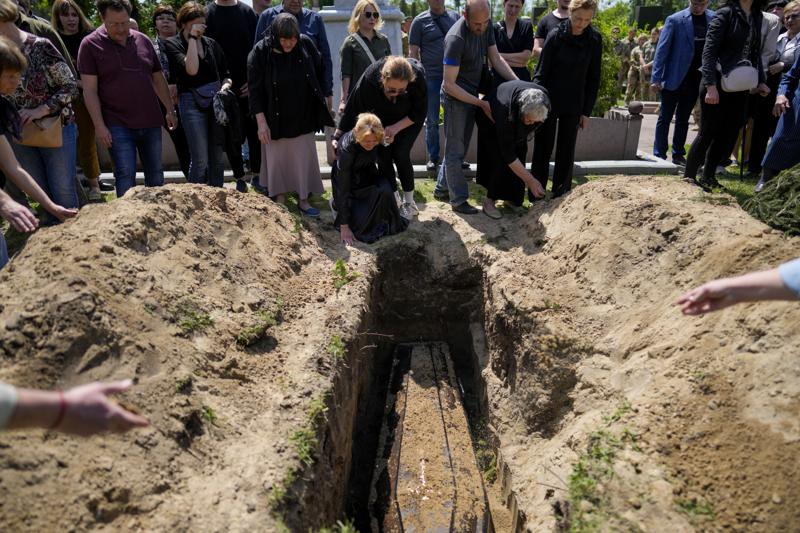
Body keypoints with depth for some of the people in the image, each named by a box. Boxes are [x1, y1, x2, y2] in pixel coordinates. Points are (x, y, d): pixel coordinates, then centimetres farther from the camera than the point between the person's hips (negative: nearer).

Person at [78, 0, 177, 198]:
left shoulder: (143, 40, 10)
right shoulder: (90, 45, -3)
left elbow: (158, 78, 16)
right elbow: (90, 89, -6)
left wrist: (170, 110, 12)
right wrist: (99, 126, -13)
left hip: (151, 122, 4)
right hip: (119, 126, -4)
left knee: (156, 174, 11)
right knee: (125, 175, -7)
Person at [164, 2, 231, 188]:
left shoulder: (211, 44, 11)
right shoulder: (172, 44, -1)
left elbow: (226, 74, 17)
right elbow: (191, 69, -17)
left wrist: (225, 87, -5)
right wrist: (192, 38, -11)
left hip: (217, 101, 4)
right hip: (192, 103, -4)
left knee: (217, 158, 8)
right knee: (200, 160, -8)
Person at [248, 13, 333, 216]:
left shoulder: (306, 44, -10)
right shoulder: (260, 52, -15)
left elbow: (320, 72, 6)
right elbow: (255, 89, -12)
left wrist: (319, 99, 9)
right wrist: (261, 122, -15)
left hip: (304, 117, 2)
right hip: (276, 119, -2)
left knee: (305, 157, 6)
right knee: (277, 157, 7)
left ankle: (303, 199, 19)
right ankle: (280, 199, 22)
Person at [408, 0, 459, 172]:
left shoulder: (455, 17, 8)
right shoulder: (420, 21, 0)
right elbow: (413, 53, -1)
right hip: (431, 78, -2)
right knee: (432, 121, 4)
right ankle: (433, 158, 15)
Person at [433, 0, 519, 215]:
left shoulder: (486, 25, -4)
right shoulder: (456, 39, -26)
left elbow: (496, 58, 5)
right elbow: (449, 85, -25)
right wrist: (480, 103, -22)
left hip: (472, 95, 8)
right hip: (456, 98, -8)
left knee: (458, 148, 16)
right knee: (455, 151, 1)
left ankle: (442, 189, 30)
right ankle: (459, 200, 10)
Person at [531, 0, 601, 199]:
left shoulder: (594, 40, -1)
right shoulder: (556, 36, -8)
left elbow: (593, 78, 4)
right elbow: (540, 73, -7)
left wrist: (587, 111, 1)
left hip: (574, 105, 3)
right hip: (549, 101, -2)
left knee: (566, 152, 7)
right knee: (542, 150, 2)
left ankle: (560, 197, 17)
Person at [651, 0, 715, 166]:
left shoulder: (714, 19, 4)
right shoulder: (675, 20, -7)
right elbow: (662, 49, -9)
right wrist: (656, 78, -14)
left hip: (695, 79, 4)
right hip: (673, 78, -4)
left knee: (683, 119, 11)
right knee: (665, 118, 2)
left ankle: (678, 155, 18)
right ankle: (659, 155, 7)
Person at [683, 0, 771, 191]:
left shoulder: (757, 17, 11)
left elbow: (755, 53, 17)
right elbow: (709, 51, -14)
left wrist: (760, 81, 9)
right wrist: (711, 85, -21)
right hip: (717, 86, -6)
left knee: (729, 133, 6)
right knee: (707, 133, -2)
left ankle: (708, 176, 18)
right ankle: (689, 175, 10)